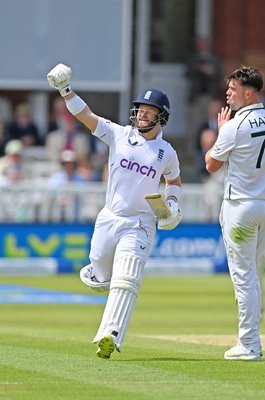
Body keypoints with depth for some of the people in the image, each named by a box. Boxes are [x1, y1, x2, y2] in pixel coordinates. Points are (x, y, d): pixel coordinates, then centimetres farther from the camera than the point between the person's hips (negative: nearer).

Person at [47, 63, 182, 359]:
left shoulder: (167, 153, 5)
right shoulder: (118, 135, 2)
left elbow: (174, 180, 23)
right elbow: (84, 114, -6)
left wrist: (172, 204, 4)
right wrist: (65, 90, -19)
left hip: (140, 225, -1)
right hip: (108, 220, 1)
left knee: (125, 281, -18)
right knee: (102, 279, 10)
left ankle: (110, 336, -29)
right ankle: (92, 273, 48)